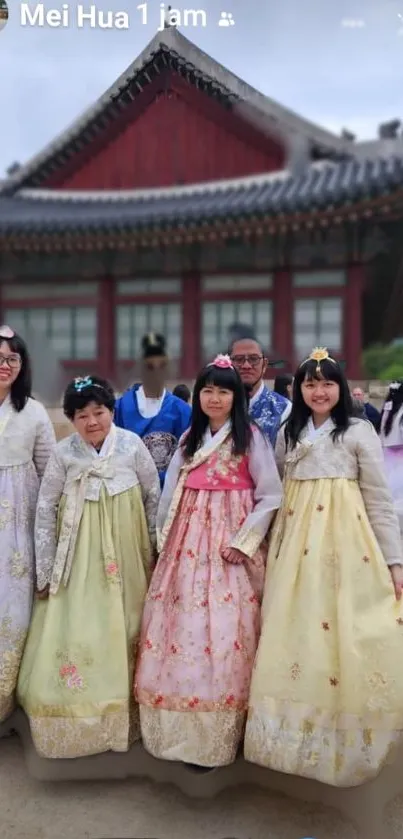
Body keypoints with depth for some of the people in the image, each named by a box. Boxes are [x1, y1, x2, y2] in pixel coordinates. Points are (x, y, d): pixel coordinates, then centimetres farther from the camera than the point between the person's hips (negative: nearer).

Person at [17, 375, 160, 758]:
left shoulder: (132, 445, -8)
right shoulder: (63, 452, -8)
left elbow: (154, 496, 3)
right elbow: (45, 509, -2)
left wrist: (156, 547, 7)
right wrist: (45, 569, -1)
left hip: (124, 552, 0)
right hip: (78, 555, 0)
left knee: (122, 629, 10)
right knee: (74, 633, 2)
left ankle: (122, 716, 29)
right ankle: (76, 723, 21)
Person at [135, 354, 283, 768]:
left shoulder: (250, 436, -3)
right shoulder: (190, 438, 14)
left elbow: (270, 497, -7)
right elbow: (172, 492, 15)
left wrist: (243, 542, -13)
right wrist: (164, 536, 9)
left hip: (231, 541, -5)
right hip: (188, 540, 5)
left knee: (223, 630, -5)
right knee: (180, 622, 4)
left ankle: (215, 735, 6)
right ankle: (180, 726, 17)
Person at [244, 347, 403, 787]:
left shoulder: (359, 431, 1)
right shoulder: (288, 434, 13)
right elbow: (275, 493, 14)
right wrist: (269, 544, 6)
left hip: (344, 538, -4)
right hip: (294, 540, 4)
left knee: (344, 630, -5)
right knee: (293, 630, 3)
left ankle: (345, 737, 12)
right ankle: (299, 730, 18)